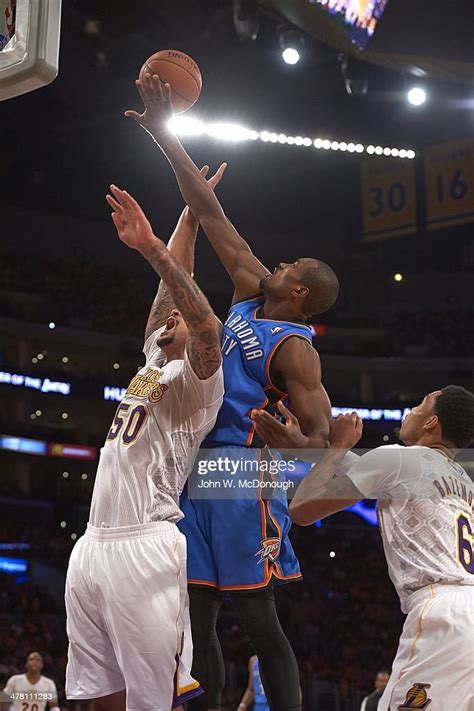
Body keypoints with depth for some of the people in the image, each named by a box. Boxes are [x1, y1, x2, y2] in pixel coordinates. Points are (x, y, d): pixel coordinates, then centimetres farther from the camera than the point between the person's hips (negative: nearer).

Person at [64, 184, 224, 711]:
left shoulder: (198, 376, -3)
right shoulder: (155, 361, 20)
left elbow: (206, 325, -25)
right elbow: (176, 285, 29)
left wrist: (151, 247, -30)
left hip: (144, 549, -8)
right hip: (93, 545, 9)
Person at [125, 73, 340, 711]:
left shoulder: (294, 348, -10)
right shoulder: (253, 294, 11)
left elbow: (323, 436, -14)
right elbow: (209, 213, 12)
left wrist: (284, 442, -36)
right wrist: (164, 136, 14)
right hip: (198, 467, 8)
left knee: (258, 620, -6)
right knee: (196, 619, 8)